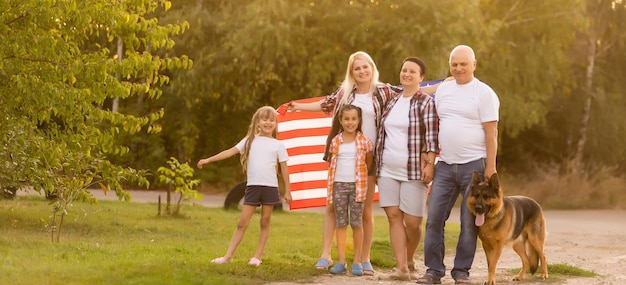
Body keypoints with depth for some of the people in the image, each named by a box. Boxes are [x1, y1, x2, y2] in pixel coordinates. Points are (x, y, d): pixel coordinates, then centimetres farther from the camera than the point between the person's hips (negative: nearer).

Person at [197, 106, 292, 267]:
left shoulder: (278, 145, 4)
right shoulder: (250, 141, 7)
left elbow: (284, 168, 5)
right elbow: (230, 152, 4)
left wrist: (287, 191, 3)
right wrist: (208, 160, -2)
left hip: (270, 187, -1)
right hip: (252, 186, 1)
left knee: (265, 222, 5)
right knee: (242, 223, 1)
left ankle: (258, 256, 11)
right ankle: (228, 256, 2)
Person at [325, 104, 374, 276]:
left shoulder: (364, 142, -1)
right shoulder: (335, 142, 5)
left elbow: (369, 164, 6)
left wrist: (361, 177, 2)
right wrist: (335, 175, 5)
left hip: (357, 185, -2)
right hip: (339, 185, 2)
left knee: (356, 223, 0)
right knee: (340, 223, 4)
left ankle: (357, 262, 5)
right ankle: (341, 261, 6)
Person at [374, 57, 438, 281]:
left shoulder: (426, 103, -5)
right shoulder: (392, 102, 14)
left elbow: (431, 136, -13)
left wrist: (430, 164, -20)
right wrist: (376, 164, 16)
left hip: (414, 171, -5)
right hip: (388, 170, 5)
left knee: (412, 221, -3)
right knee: (394, 216, -2)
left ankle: (409, 261, 20)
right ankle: (401, 267, -1)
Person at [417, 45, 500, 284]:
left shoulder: (484, 93, -4)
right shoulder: (443, 89, 12)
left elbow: (491, 132, -8)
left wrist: (491, 166, -13)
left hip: (473, 165, -5)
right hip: (445, 165, 5)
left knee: (469, 222, 1)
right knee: (434, 218, -1)